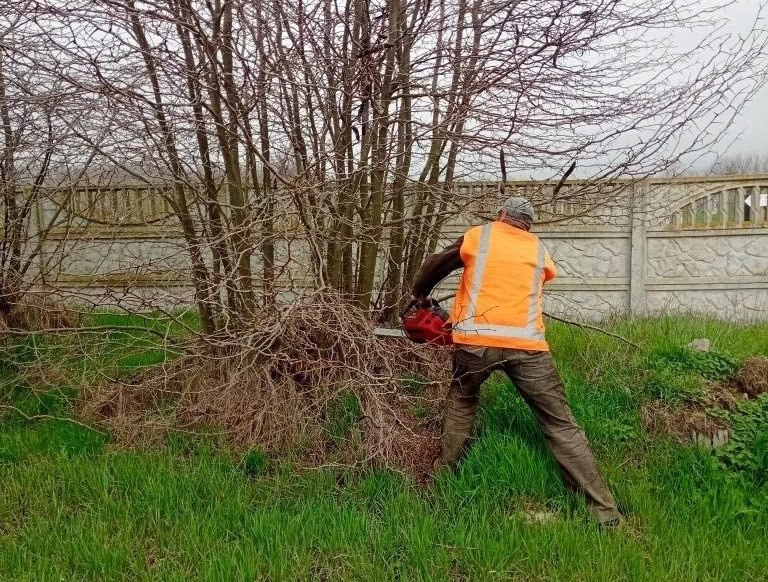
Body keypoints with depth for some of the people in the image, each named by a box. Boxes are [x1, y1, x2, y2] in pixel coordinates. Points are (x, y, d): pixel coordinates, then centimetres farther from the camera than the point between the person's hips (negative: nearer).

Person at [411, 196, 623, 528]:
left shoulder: (478, 236, 14)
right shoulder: (539, 251, 19)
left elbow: (435, 266, 21)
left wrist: (418, 295, 39)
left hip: (476, 340, 0)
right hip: (526, 346, 1)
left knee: (461, 401, 28)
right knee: (561, 424, 8)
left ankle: (443, 473, 32)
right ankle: (604, 510, 7)